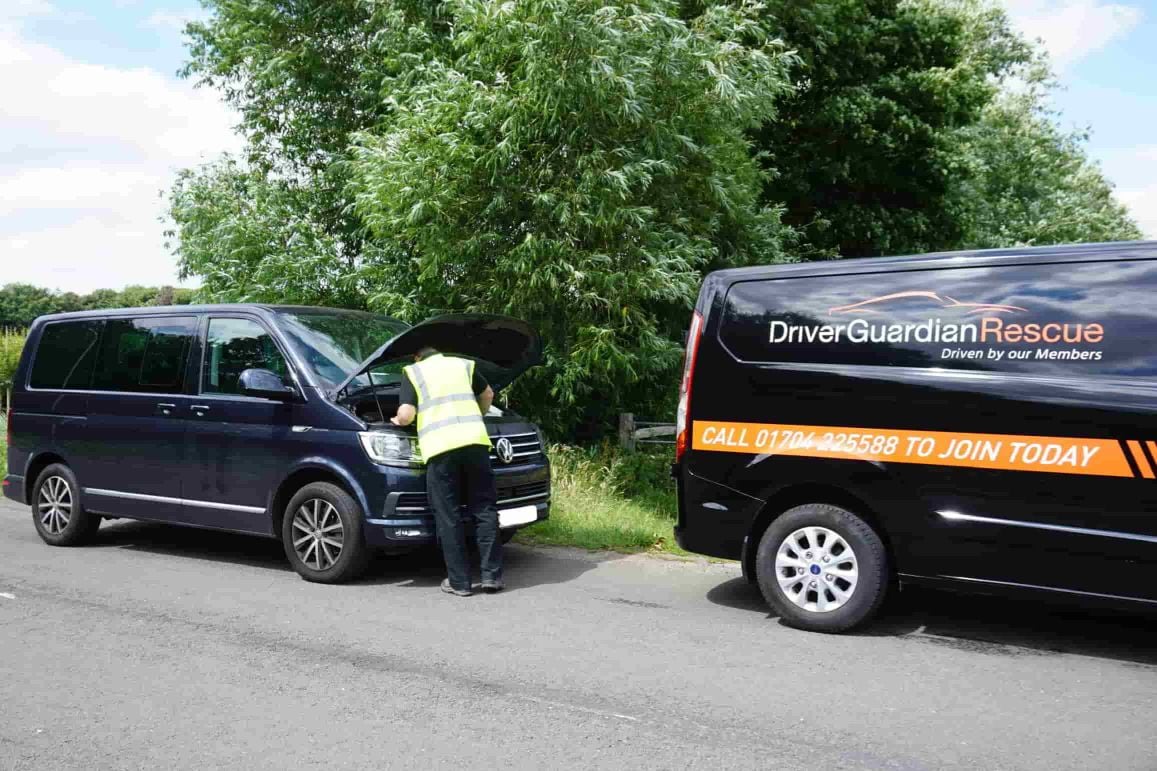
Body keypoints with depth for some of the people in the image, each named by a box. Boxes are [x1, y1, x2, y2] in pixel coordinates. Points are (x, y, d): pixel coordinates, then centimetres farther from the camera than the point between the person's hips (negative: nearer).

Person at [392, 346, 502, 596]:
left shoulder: (413, 372, 15)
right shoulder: (463, 364, 24)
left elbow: (406, 415, 2)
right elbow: (487, 394, 37)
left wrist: (397, 421, 24)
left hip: (439, 446, -2)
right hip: (474, 441, 2)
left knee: (448, 516, 4)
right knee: (484, 509, 9)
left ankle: (459, 582, 7)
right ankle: (492, 576, 9)